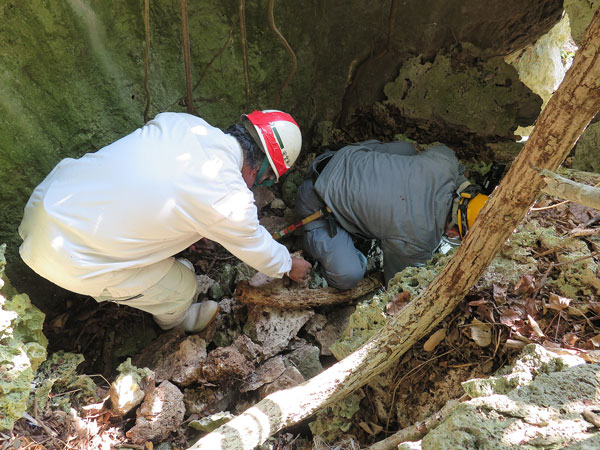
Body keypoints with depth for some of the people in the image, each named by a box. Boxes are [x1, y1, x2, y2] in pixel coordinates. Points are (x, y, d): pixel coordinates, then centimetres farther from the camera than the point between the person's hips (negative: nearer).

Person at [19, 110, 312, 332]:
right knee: (181, 288, 11)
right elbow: (257, 248, -1)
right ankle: (175, 319, 45)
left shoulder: (180, 121, -4)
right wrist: (289, 267, 21)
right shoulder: (230, 200, -21)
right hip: (71, 258, -7)